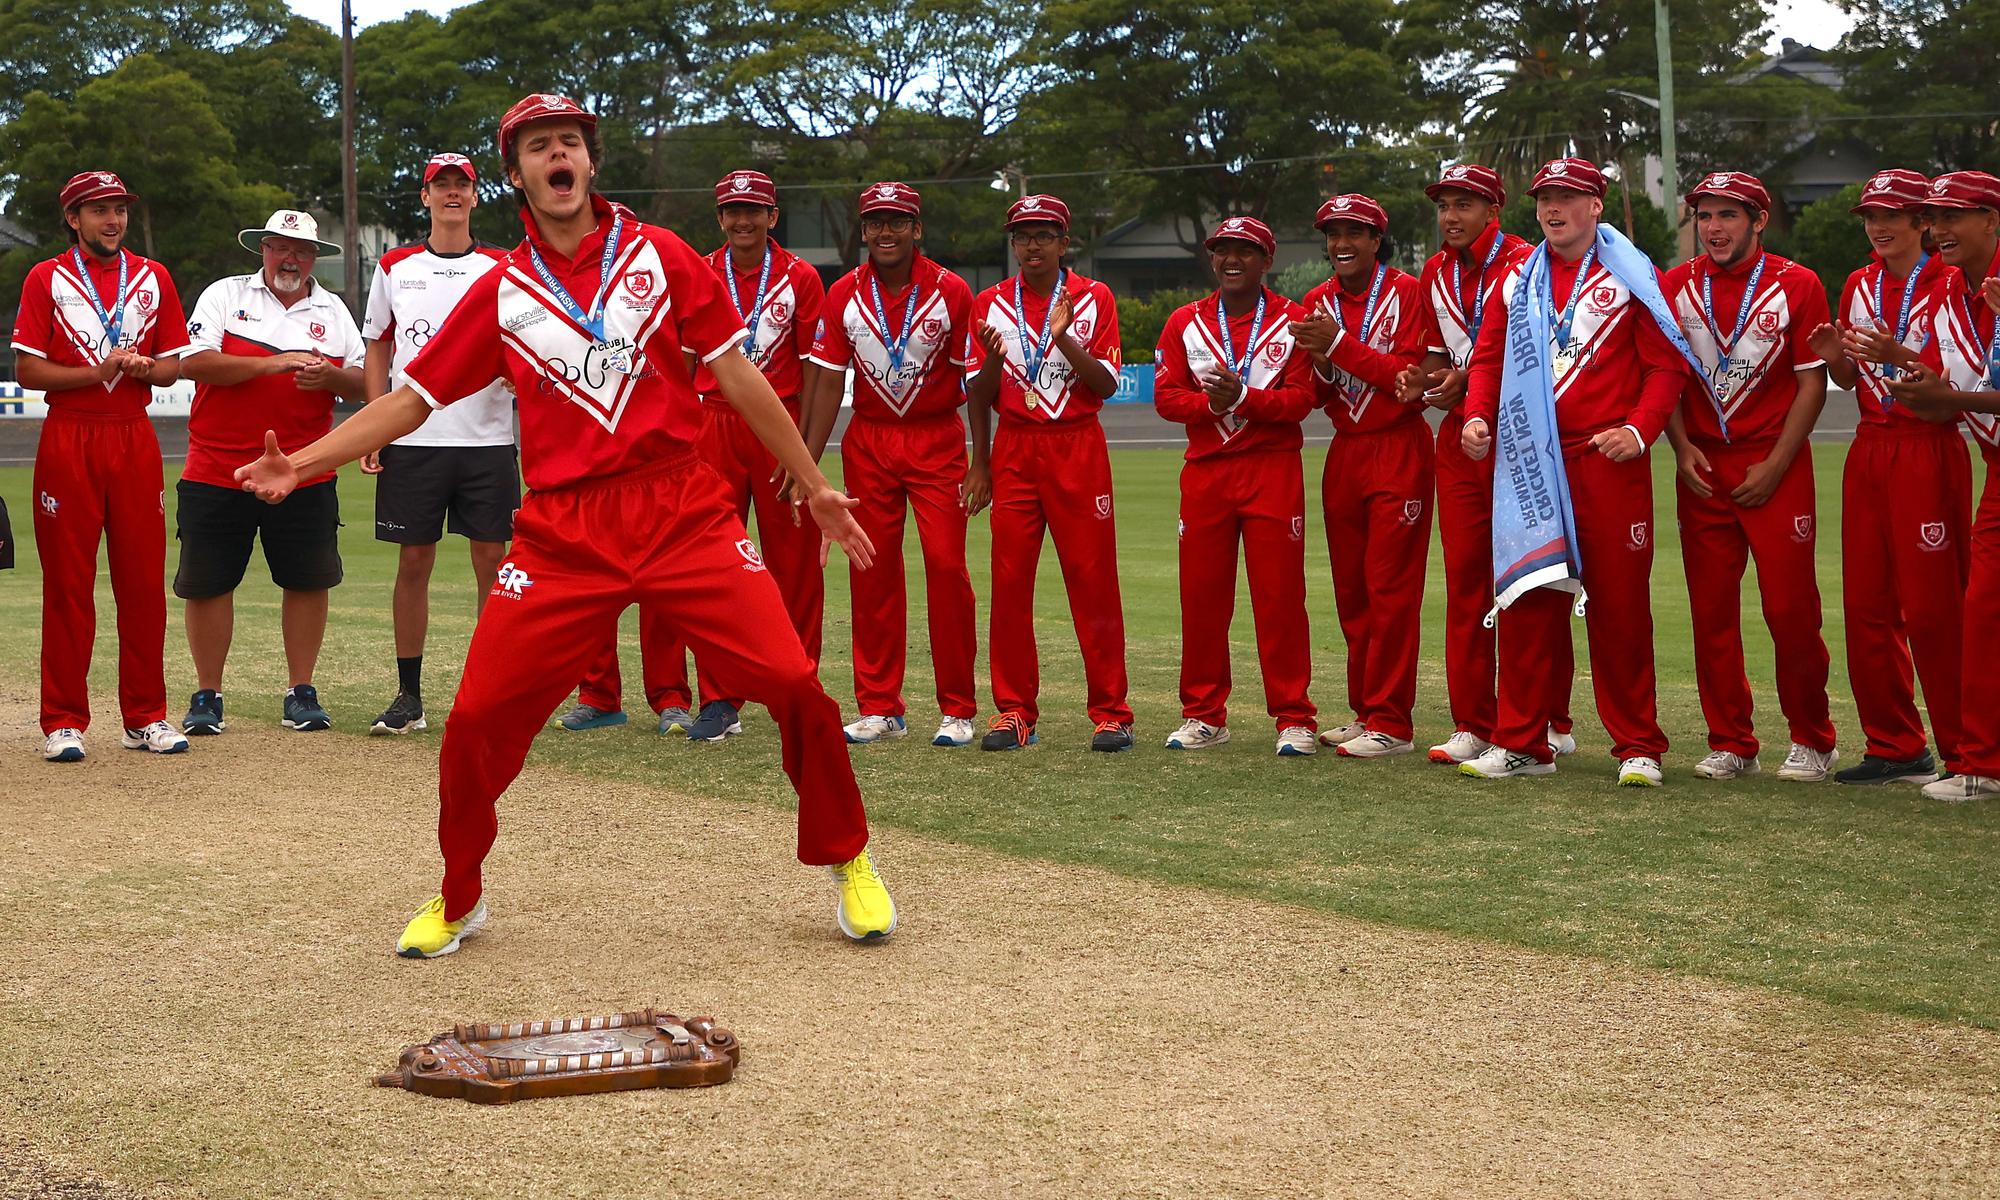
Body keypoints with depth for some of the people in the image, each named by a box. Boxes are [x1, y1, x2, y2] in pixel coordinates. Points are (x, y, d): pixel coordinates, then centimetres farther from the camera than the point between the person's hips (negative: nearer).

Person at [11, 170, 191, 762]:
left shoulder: (153, 278, 12)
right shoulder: (46, 279, 3)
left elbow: (173, 365, 12)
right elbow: (27, 370, -4)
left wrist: (145, 368, -10)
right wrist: (99, 372, -15)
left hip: (135, 440, 3)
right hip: (68, 441, -3)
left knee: (143, 580, 2)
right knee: (67, 584, -1)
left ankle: (145, 717, 11)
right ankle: (63, 722, 5)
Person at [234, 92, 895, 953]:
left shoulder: (659, 256, 6)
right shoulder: (500, 293, 8)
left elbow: (736, 374, 8)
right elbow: (411, 397, 10)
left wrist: (813, 486, 9)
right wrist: (301, 464, -1)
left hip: (683, 512, -1)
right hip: (563, 533, 1)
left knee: (793, 682, -11)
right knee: (478, 718, -5)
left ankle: (848, 865, 12)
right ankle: (457, 901, 19)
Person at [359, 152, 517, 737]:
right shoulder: (394, 268, 10)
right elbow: (378, 354, 12)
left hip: (488, 441, 0)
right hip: (412, 441, 0)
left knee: (493, 561, 0)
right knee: (413, 562, 2)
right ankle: (408, 697, 8)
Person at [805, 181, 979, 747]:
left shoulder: (952, 292, -7)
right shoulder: (844, 295, 0)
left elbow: (976, 381, -4)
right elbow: (829, 381, 2)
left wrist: (981, 463, -8)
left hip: (937, 441, -2)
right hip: (869, 442, 3)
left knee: (946, 565, -9)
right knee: (872, 570, 4)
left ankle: (957, 709, 1)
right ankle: (879, 707, 13)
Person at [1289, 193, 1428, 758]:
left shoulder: (1406, 292, -7)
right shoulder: (1318, 302, 10)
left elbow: (1413, 378, -15)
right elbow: (1317, 396, 12)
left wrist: (1341, 344, -18)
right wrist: (1320, 363, -10)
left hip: (1399, 452, -6)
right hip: (1344, 453, 6)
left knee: (1391, 589, -7)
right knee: (1351, 590, 9)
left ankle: (1391, 724, -4)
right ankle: (1364, 712, 18)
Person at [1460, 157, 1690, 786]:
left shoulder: (1631, 276, 2)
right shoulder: (1518, 281, 15)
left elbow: (1667, 363, -1)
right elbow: (1489, 356, 16)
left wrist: (1638, 429, -14)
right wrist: (1477, 415, -1)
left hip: (1608, 461, -4)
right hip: (1531, 465, 4)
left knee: (1620, 605, -1)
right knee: (1526, 602, 4)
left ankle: (1638, 749, 7)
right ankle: (1521, 743, 11)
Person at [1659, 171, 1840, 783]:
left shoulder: (1797, 286, -3)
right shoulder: (1676, 287, 5)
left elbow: (1812, 384, -3)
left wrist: (1774, 467, -9)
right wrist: (1682, 449, -4)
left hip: (1776, 465, -3)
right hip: (1702, 468, 3)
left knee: (1791, 608, -5)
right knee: (1711, 611, 3)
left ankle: (1811, 741, 11)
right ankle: (1730, 743, 14)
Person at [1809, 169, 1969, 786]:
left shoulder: (1950, 285, -6)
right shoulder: (1859, 286, 15)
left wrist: (1898, 355, -23)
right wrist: (1836, 357, -1)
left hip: (1929, 451, -7)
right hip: (1869, 451, 7)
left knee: (1932, 607, -8)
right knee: (1866, 605, 6)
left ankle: (1965, 751, 2)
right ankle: (1896, 748, 15)